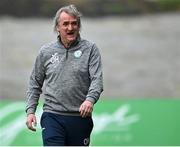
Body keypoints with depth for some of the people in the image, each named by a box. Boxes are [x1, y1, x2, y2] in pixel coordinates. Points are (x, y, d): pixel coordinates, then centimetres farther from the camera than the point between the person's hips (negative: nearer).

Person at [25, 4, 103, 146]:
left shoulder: (90, 49, 1)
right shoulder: (46, 52, 8)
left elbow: (97, 79, -10)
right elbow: (35, 84, 15)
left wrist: (90, 99, -29)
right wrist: (30, 111, 6)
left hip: (81, 117, 0)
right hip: (52, 117, 0)